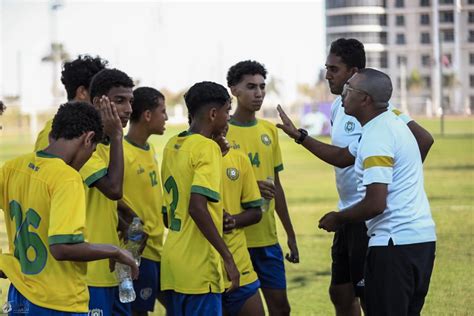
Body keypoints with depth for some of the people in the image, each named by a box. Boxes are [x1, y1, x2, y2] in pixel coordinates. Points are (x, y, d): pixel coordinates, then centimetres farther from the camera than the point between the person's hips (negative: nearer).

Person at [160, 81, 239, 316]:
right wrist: (227, 258, -21)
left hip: (171, 263, 8)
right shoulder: (207, 148, -12)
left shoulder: (172, 146, 13)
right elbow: (197, 207, -24)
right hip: (199, 267, -8)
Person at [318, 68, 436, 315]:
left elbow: (376, 204, -21)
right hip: (422, 237, 10)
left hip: (395, 243, -10)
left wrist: (338, 219, -5)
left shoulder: (376, 138, -16)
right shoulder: (394, 122, 13)